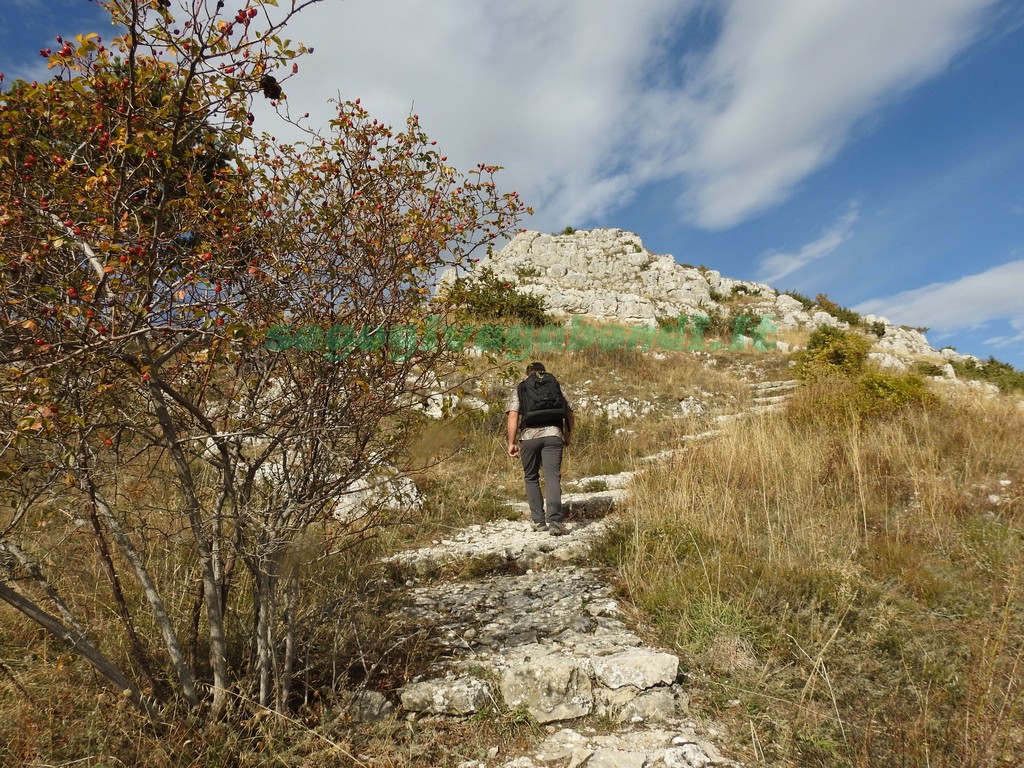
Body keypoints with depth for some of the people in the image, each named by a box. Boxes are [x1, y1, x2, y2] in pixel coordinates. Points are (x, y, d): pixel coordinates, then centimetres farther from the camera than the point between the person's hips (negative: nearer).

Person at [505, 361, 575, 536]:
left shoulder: (519, 389, 16)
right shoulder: (556, 387, 21)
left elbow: (512, 416, 1)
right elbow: (570, 415, 17)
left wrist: (511, 442, 4)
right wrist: (567, 438, 30)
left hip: (529, 436, 0)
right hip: (553, 435, 0)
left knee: (531, 478, 16)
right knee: (553, 477, -3)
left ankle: (538, 521, 19)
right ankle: (555, 520, -18)